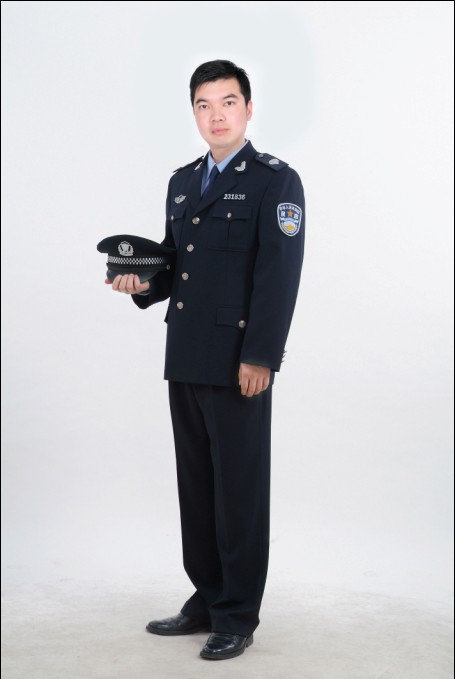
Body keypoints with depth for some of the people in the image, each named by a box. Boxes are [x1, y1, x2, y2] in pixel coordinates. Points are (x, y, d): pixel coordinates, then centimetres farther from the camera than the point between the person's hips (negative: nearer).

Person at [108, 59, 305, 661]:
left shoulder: (276, 181, -4)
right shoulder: (182, 181, 17)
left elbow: (279, 275, -12)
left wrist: (259, 358, -18)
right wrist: (144, 282, 0)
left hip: (239, 364, -7)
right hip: (186, 361, 7)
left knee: (240, 491, 1)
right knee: (197, 487, 13)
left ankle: (237, 618, 12)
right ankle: (206, 601, 26)